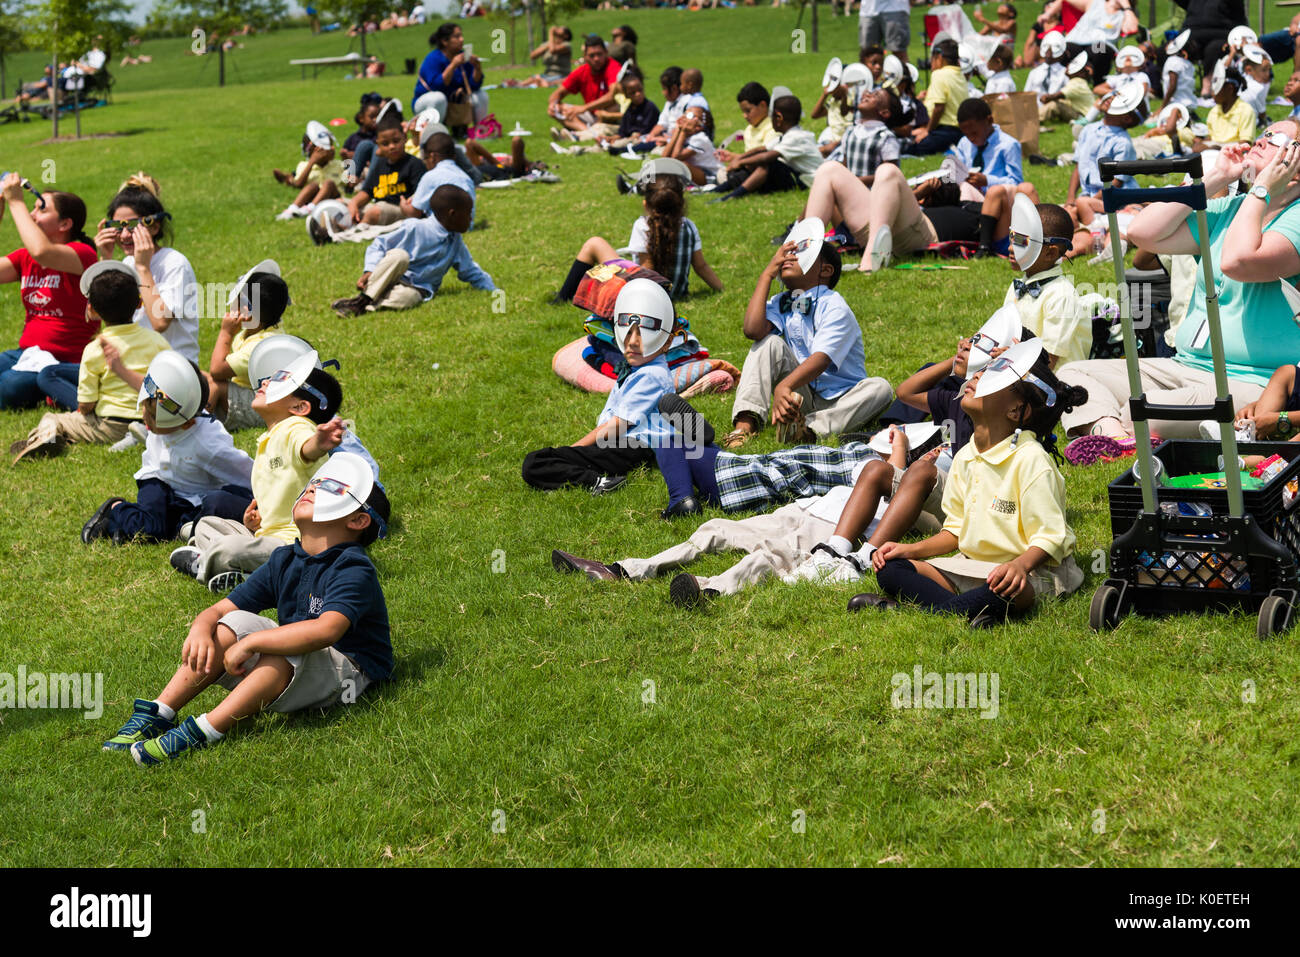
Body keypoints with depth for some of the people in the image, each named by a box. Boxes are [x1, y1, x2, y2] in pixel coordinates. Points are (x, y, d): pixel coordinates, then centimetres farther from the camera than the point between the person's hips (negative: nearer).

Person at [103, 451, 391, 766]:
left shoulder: (354, 569, -18)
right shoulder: (284, 560, 6)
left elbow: (327, 629, -36)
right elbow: (219, 609, 5)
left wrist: (249, 643, -33)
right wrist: (202, 628, -21)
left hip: (349, 671, -7)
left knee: (285, 658, -36)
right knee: (232, 623, -10)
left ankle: (204, 732, -35)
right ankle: (158, 713, -13)